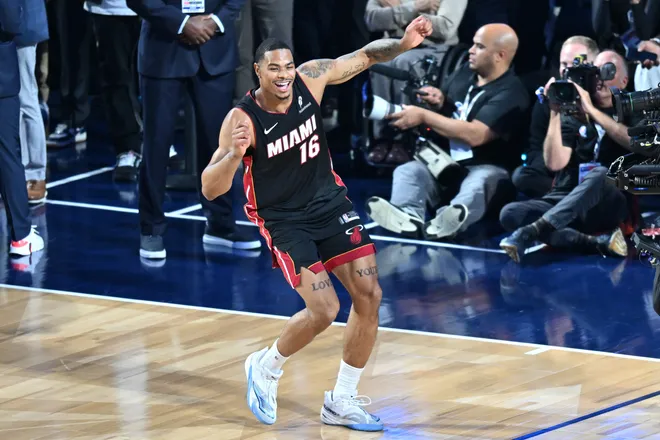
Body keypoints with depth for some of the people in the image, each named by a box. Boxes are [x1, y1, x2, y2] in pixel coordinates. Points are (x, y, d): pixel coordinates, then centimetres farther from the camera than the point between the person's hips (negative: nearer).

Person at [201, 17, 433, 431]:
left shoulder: (311, 78, -12)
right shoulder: (243, 119, -24)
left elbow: (367, 56, 0)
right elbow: (210, 189, -28)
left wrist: (403, 43, -19)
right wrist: (234, 156, -47)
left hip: (330, 201, 5)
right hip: (284, 219, -5)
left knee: (369, 295, -3)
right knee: (324, 309, -18)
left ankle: (341, 402, 11)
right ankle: (266, 368, 12)